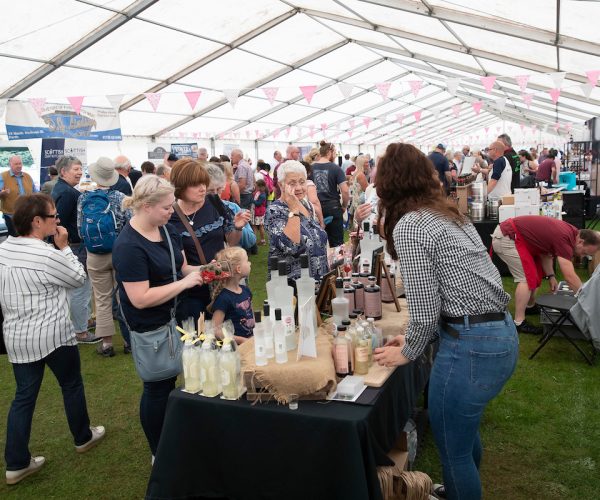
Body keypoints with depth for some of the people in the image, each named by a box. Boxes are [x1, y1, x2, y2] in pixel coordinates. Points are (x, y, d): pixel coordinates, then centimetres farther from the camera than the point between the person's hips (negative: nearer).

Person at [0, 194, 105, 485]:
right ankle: (83, 438, 35)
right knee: (72, 386, 16)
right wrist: (65, 246, -3)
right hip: (53, 336, -6)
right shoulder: (48, 255, -22)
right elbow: (79, 278, -6)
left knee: (24, 396, 14)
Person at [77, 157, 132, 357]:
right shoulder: (120, 197, -11)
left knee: (102, 299, 10)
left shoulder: (83, 198, -4)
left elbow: (80, 228, 1)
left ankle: (107, 343, 16)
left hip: (95, 256, 1)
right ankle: (129, 340, 18)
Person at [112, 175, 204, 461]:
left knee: (168, 381, 21)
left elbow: (181, 267, 11)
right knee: (157, 388, 9)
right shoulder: (129, 246, -24)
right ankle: (160, 455, 31)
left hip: (173, 318, 8)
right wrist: (184, 283, -26)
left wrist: (200, 271, -9)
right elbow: (140, 299, -27)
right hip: (150, 329, -8)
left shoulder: (166, 229, 1)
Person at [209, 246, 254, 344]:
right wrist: (241, 340, -17)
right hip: (235, 345, -7)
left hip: (250, 340, 7)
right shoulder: (224, 298, -14)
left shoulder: (245, 290, 11)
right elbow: (215, 330, -15)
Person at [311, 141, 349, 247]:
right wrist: (344, 206, 2)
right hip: (332, 207, -4)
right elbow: (345, 191, -13)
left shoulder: (311, 168, 1)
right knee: (337, 242, 4)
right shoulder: (335, 168, -8)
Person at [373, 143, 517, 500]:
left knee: (452, 448, 11)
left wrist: (409, 352, 3)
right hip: (504, 335, 9)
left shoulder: (408, 226, -13)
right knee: (465, 430, 29)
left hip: (471, 347, -9)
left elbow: (426, 308, -15)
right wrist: (415, 339, 20)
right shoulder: (449, 214, 14)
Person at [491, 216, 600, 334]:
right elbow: (569, 277, -24)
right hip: (505, 237, -11)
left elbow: (545, 251, 16)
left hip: (509, 234, 11)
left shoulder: (568, 232, 6)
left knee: (537, 272, 19)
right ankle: (519, 323, -10)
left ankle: (530, 306, 36)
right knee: (527, 278, -13)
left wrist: (551, 276, 6)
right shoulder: (564, 239, -22)